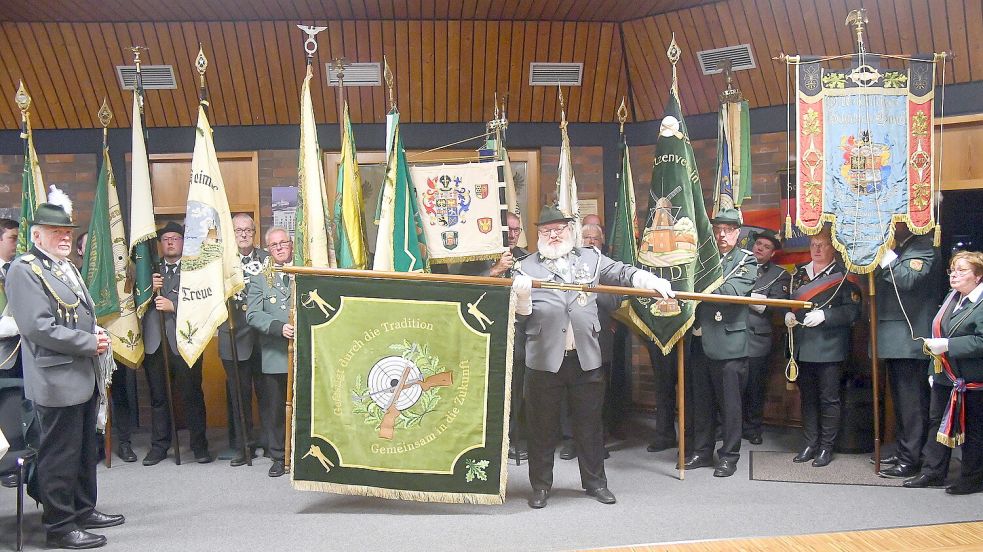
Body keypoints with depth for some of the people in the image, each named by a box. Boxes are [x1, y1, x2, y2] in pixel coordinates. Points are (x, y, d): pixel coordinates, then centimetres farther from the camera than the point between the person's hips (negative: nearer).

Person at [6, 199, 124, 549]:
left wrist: (97, 334, 4)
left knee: (85, 450, 17)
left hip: (85, 377, 9)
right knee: (60, 455, -1)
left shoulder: (67, 267, 17)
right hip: (58, 380, -9)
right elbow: (39, 326, -21)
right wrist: (91, 343, -17)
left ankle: (83, 510, 29)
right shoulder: (24, 270, -12)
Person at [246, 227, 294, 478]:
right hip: (273, 355, 0)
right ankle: (279, 457, 17)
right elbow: (253, 314, -3)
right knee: (274, 409, 5)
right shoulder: (259, 280, 8)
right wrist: (279, 327, -17)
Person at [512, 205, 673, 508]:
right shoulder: (526, 267, 5)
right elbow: (521, 318, 3)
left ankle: (594, 480, 25)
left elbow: (621, 273, 1)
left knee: (590, 424, 11)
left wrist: (649, 280, -17)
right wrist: (521, 296, -18)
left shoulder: (591, 259, 12)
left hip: (586, 358, 2)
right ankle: (541, 485, 18)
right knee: (543, 426, 6)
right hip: (544, 359, -2)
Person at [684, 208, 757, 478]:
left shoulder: (746, 261, 0)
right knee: (702, 402, 12)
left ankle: (729, 456, 10)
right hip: (701, 341, 5)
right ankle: (702, 451, 22)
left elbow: (734, 291, -16)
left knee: (729, 403, 1)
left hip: (728, 342, -5)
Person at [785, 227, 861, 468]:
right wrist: (787, 315, -4)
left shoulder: (843, 274, -3)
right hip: (803, 346, 5)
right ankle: (810, 443, 21)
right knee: (807, 397, 12)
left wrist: (824, 316, -21)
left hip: (829, 346, -5)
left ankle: (826, 447, 11)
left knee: (829, 398, 2)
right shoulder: (799, 273, 13)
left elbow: (853, 310, -10)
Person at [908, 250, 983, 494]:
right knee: (937, 422, 13)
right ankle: (933, 472, 22)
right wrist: (934, 370, 16)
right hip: (944, 376, 9)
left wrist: (947, 345, -26)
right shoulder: (951, 298, 11)